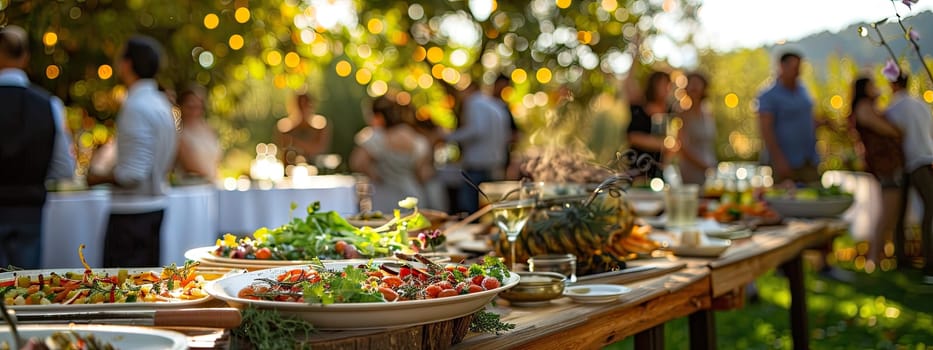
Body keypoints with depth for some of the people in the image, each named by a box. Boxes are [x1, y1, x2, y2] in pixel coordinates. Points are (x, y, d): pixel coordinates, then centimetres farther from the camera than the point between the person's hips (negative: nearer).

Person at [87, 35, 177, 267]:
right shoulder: (161, 103, 12)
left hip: (132, 212, -10)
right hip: (155, 203, 10)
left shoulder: (137, 106, -17)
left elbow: (133, 174, -22)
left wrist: (99, 178, -6)